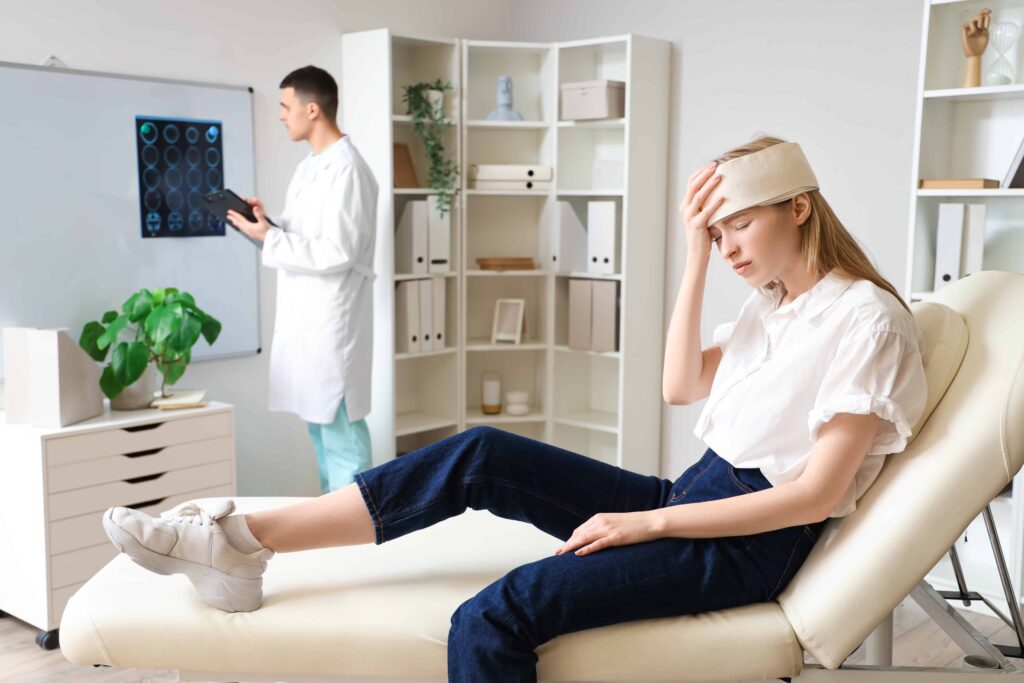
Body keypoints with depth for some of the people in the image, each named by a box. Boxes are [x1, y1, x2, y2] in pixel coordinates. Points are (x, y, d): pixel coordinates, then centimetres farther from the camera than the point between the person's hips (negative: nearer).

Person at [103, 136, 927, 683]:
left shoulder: (867, 318, -12)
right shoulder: (773, 302, 14)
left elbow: (817, 494, -19)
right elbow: (680, 384, 9)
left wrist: (647, 523, -19)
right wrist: (695, 257, 2)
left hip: (746, 545, -8)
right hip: (692, 499, 8)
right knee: (481, 456, -10)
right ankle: (240, 543, -10)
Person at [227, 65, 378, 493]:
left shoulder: (347, 171, -17)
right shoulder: (310, 166, 14)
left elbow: (337, 252, -22)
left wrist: (268, 238, -18)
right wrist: (268, 221, 2)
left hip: (333, 318, -10)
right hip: (304, 314, 10)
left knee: (340, 424, -2)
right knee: (318, 420, 17)